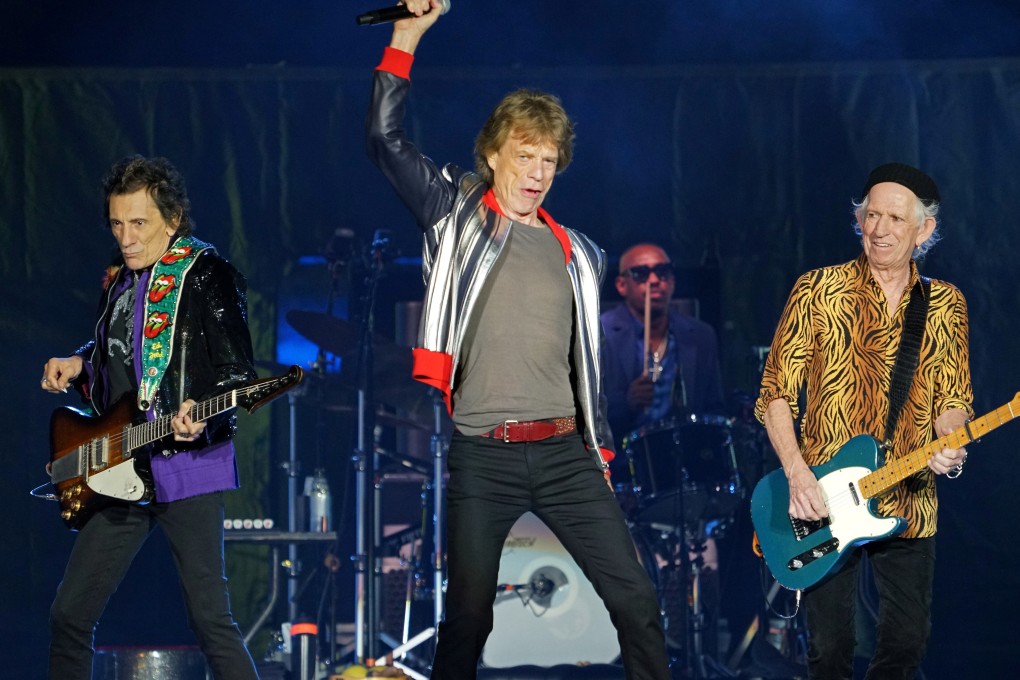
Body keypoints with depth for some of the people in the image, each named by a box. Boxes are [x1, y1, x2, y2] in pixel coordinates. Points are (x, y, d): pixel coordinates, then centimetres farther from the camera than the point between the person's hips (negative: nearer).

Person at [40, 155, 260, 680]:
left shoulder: (207, 275, -6)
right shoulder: (118, 280, 15)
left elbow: (238, 373, -11)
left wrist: (202, 420, -29)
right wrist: (79, 366, 10)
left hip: (187, 467, -7)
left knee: (210, 620, -11)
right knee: (69, 615, 8)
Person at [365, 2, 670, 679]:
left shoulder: (577, 254, 15)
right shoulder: (459, 213, 6)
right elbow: (386, 139, -4)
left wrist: (600, 454, 15)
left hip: (564, 452, 3)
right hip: (480, 456, -3)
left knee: (636, 598, -4)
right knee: (468, 615, 2)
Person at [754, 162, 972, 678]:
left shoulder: (945, 305, 7)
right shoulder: (818, 292, -2)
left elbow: (952, 398, 12)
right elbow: (775, 394, -3)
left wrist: (948, 446, -12)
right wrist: (797, 475, -16)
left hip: (909, 504, 3)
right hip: (823, 504, -3)